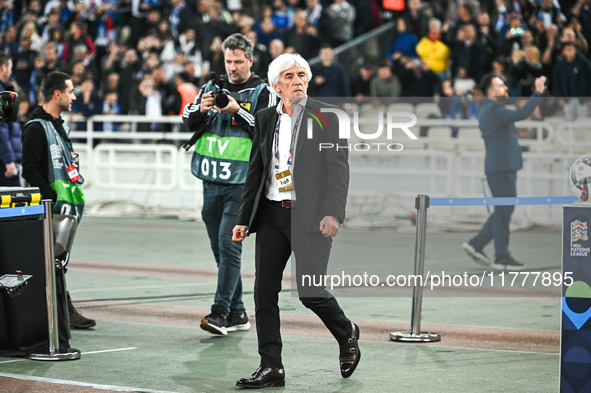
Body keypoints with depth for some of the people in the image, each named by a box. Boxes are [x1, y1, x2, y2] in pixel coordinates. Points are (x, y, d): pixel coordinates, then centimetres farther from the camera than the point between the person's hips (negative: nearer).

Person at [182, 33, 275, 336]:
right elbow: (188, 121, 9)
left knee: (228, 244, -15)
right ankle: (237, 314, 16)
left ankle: (221, 313, -16)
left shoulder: (262, 92, 1)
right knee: (220, 249, 8)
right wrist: (201, 109, -13)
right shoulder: (212, 88, 14)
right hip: (212, 182, 5)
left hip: (242, 183, -5)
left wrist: (238, 111, -20)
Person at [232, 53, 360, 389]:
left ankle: (347, 334, 20)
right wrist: (245, 219, 12)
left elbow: (339, 169, -7)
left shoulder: (326, 117, -2)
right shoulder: (265, 119, 11)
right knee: (264, 292, 1)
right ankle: (272, 367, 8)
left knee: (310, 291, -10)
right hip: (272, 214, 5)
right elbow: (256, 172, 16)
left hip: (310, 216, -5)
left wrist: (333, 213, -19)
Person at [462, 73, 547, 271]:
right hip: (502, 167, -10)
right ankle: (501, 257, 0)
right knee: (504, 211, -4)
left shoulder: (486, 110, 18)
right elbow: (521, 114, -30)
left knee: (503, 210, 14)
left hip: (503, 167, 10)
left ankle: (476, 244, 14)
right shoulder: (494, 110, -15)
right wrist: (537, 94, -30)